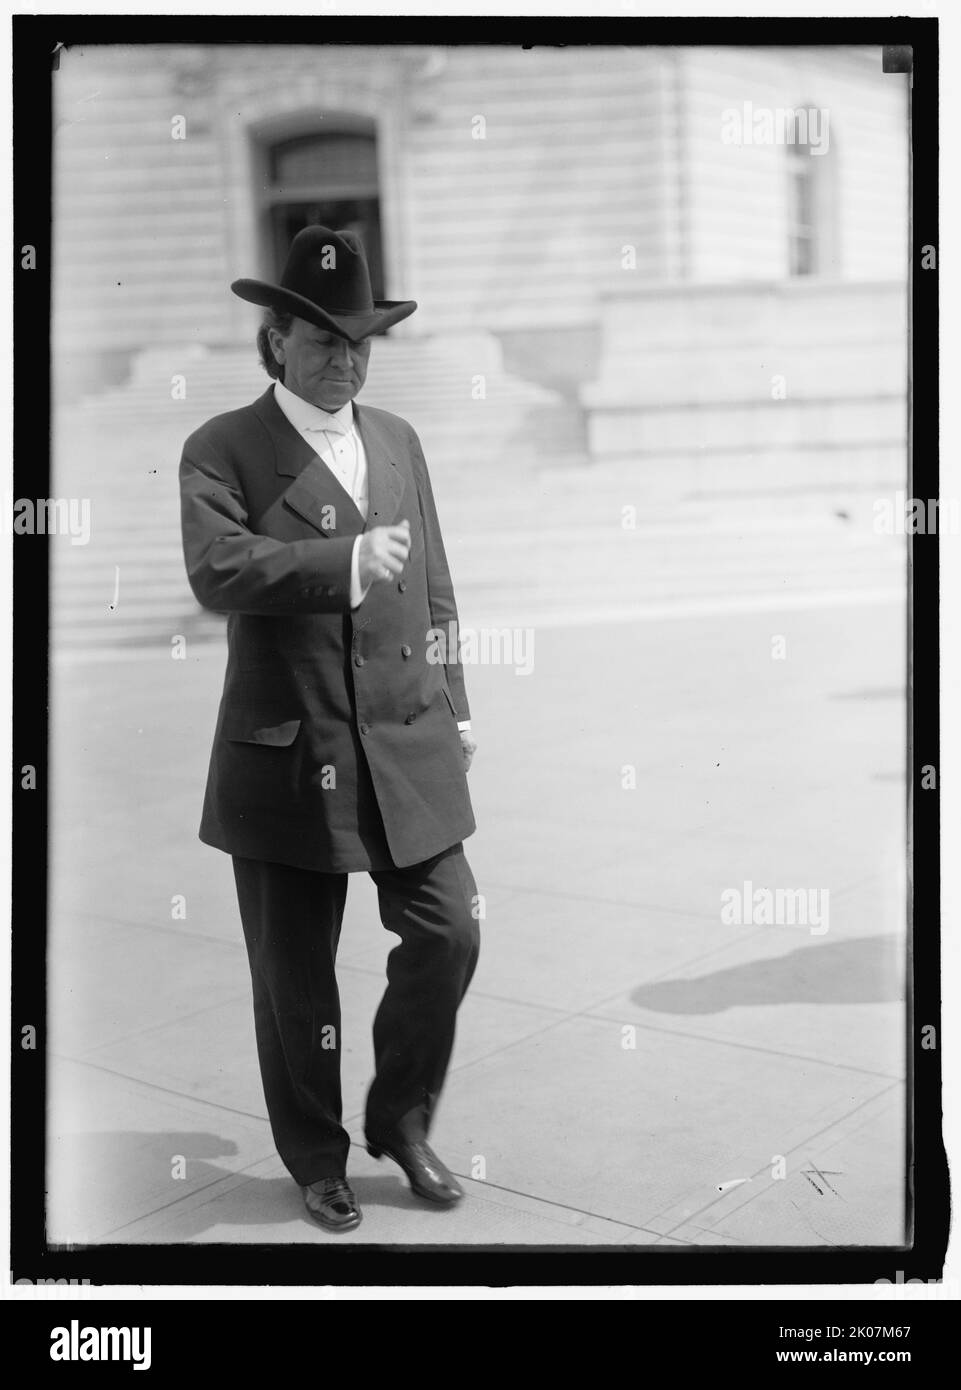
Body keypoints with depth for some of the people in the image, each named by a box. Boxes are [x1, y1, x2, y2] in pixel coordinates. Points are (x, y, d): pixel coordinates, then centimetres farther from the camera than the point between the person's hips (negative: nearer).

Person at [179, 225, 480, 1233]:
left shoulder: (399, 441, 13)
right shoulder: (223, 450, -4)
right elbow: (217, 569, -22)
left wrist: (454, 703, 15)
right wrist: (346, 559, -28)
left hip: (410, 750, 4)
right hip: (288, 759, -4)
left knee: (448, 935, 1)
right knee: (295, 979, 8)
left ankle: (401, 1116, 26)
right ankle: (316, 1160, 29)